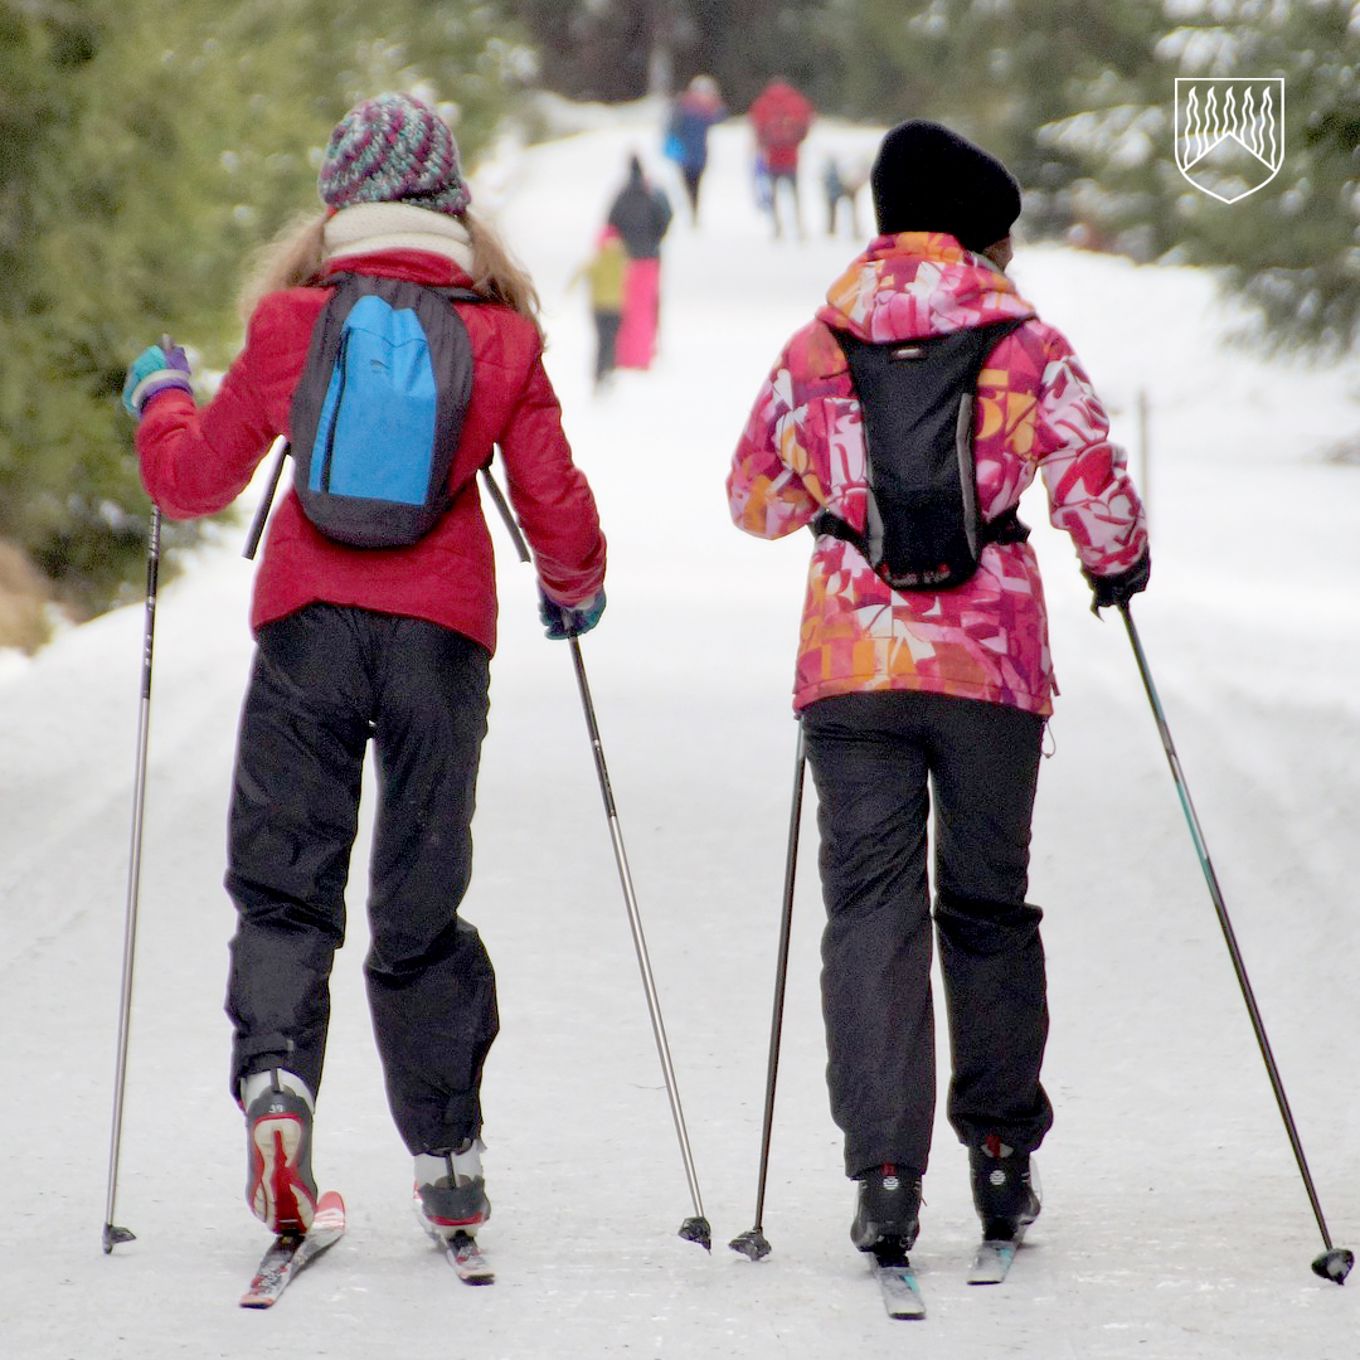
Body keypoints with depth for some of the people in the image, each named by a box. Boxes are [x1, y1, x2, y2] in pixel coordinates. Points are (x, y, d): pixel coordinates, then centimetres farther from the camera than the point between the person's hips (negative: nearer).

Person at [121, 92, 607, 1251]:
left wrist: (158, 398, 31)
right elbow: (554, 501, 7)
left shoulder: (291, 324, 2)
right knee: (421, 903, 10)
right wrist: (575, 589, 28)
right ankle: (448, 1157, 12)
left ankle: (275, 1079, -19)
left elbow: (195, 479, 10)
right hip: (443, 632, 1)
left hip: (311, 622, -1)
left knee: (283, 883, 6)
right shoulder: (501, 336, 3)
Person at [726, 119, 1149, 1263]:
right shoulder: (1025, 342, -3)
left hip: (850, 659, 1)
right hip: (992, 658, -1)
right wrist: (1117, 562, 14)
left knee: (871, 910, 2)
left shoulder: (814, 349, 4)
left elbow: (755, 499, 13)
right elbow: (1095, 484, -7)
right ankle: (1002, 1156, 21)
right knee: (988, 902, 15)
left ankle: (885, 1170, -9)